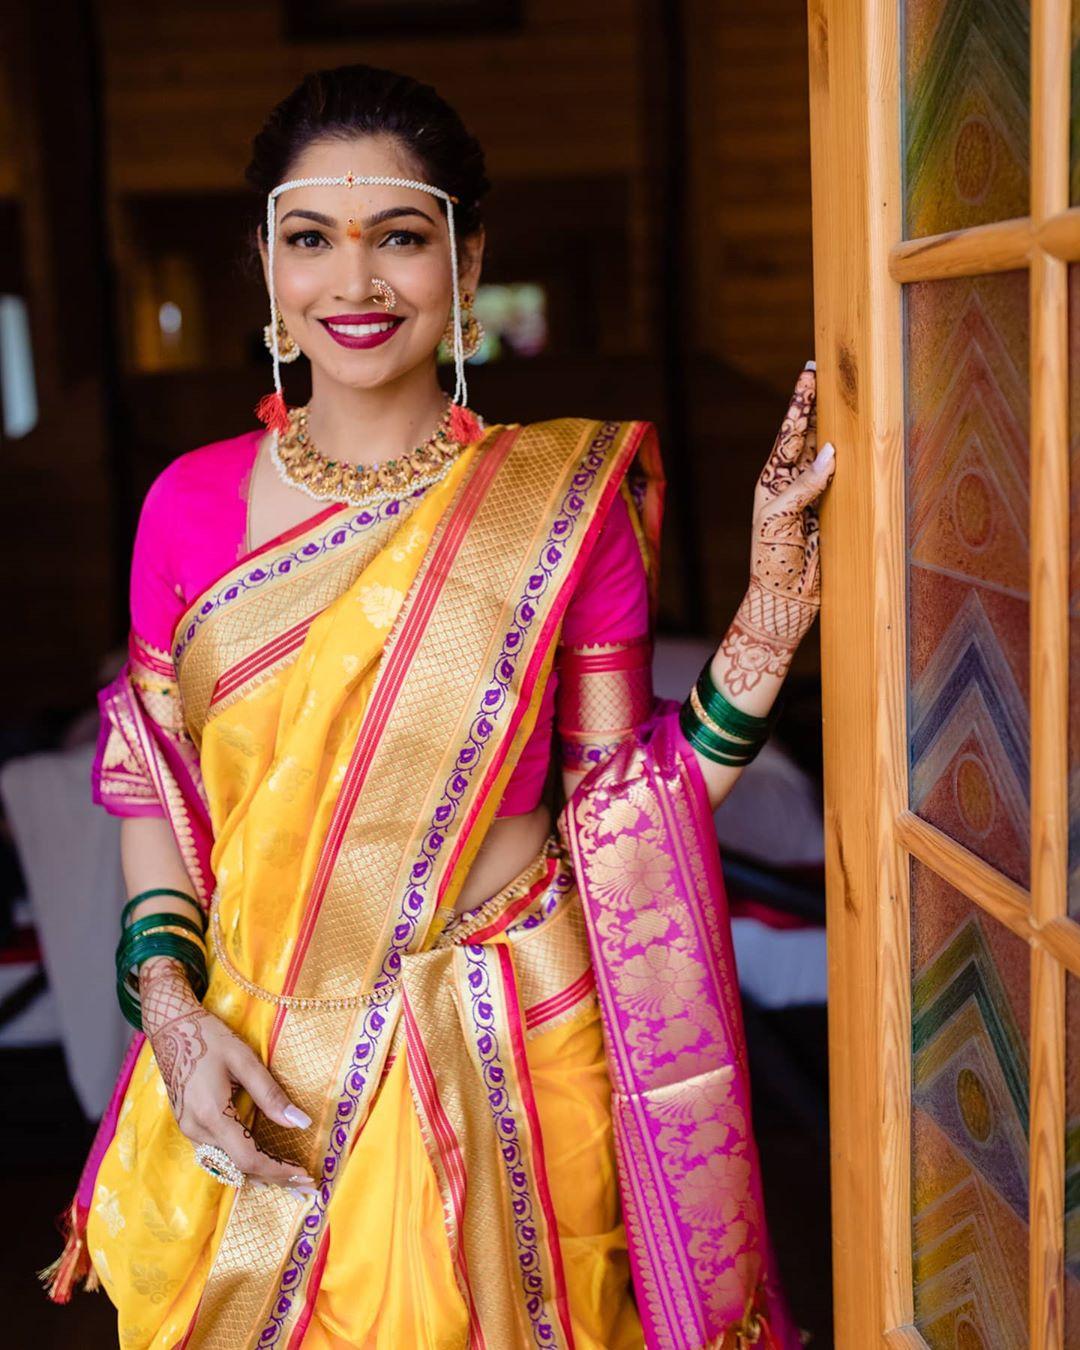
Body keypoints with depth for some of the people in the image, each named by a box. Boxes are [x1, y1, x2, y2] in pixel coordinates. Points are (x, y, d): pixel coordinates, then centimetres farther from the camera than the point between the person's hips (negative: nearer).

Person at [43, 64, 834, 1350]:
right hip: (253, 1061, 2)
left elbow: (625, 799, -7)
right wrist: (168, 1005, -7)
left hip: (500, 1051, -2)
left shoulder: (563, 503, -8)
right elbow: (150, 777, 6)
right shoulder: (191, 504, -3)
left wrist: (771, 612, -17)